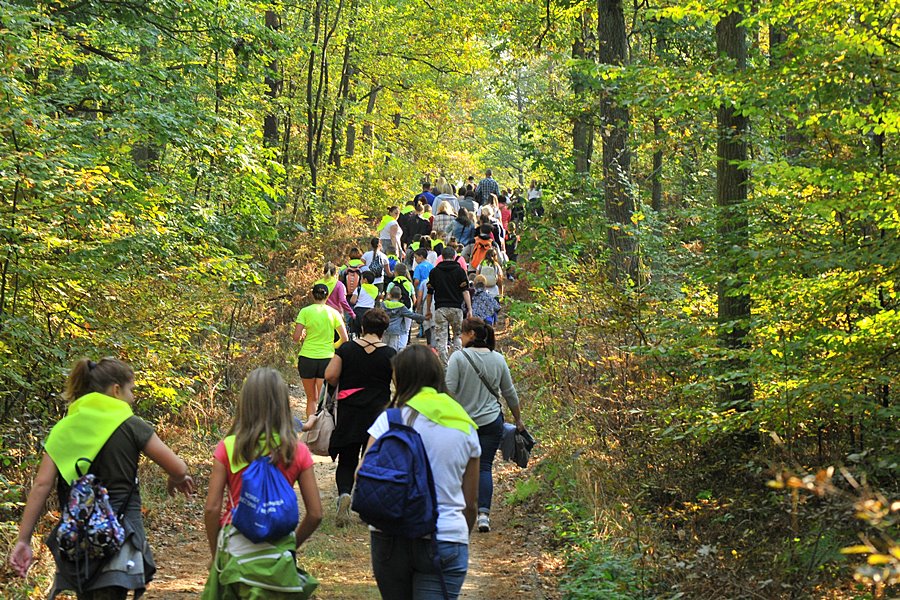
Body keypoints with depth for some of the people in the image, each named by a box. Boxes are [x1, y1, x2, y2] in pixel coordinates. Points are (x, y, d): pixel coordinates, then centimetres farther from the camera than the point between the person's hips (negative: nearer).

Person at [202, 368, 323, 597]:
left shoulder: (227, 448, -5)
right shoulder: (297, 451, -4)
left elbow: (211, 509, -7)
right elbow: (315, 514, -3)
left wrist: (216, 554, 6)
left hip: (235, 550, 0)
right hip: (278, 554, 0)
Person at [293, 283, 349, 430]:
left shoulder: (305, 312, -3)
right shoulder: (333, 313, 1)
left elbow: (296, 338, -7)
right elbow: (344, 338, 1)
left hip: (307, 357, 0)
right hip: (327, 357, 0)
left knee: (311, 398, 14)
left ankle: (310, 416, -11)